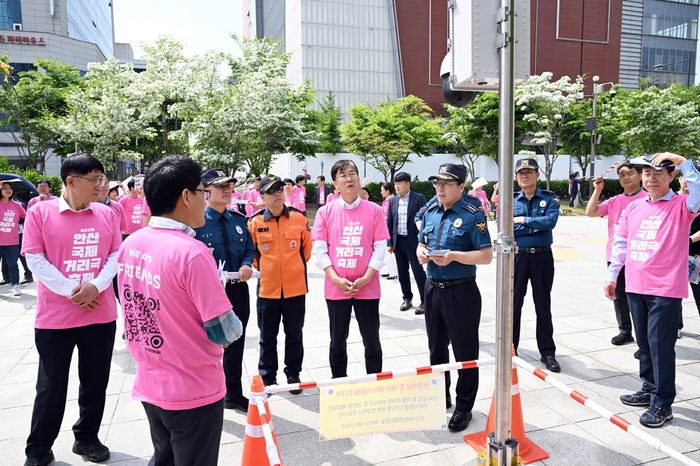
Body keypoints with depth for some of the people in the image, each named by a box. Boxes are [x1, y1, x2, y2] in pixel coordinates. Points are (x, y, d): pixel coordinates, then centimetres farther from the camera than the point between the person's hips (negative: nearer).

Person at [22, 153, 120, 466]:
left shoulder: (106, 214, 3)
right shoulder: (40, 212, -5)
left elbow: (116, 255, 2)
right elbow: (35, 259, -8)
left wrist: (96, 285, -14)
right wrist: (70, 291, -16)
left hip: (101, 315, 3)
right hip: (55, 317, -2)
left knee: (95, 382, 13)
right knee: (51, 386, 11)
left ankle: (87, 438, 32)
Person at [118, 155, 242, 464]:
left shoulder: (130, 244, -1)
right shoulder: (191, 251, -25)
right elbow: (224, 332, -21)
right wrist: (234, 326, -1)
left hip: (149, 386, 7)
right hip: (193, 392, -7)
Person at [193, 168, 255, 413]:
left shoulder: (239, 219, 5)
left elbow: (249, 248, 11)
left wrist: (246, 265, -9)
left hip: (238, 290, 5)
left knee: (236, 344, 17)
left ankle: (234, 394, 36)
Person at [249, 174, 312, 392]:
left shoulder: (299, 218, -4)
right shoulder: (255, 222, -6)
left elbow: (307, 247, 9)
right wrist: (262, 268, 8)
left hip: (295, 287, 0)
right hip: (267, 288, 0)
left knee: (294, 335, 13)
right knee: (267, 337, 12)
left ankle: (293, 374, 29)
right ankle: (267, 377, 28)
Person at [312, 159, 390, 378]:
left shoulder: (374, 210, -2)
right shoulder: (325, 212, 0)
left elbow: (380, 248, -3)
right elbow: (321, 250, -2)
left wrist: (365, 278, -13)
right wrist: (336, 279, -13)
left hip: (367, 287, -1)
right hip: (336, 288, 1)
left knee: (372, 341, 10)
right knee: (337, 341, 14)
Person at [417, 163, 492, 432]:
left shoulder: (472, 215, -12)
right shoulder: (430, 212, 8)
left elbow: (486, 256, -14)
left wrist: (454, 255, -26)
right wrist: (421, 252, -7)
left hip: (461, 292, -6)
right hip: (433, 289, 7)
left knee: (465, 352, 6)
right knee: (436, 348, 19)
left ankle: (464, 408, 22)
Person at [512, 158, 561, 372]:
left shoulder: (550, 198, 1)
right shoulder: (510, 200, 2)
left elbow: (551, 221, -17)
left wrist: (522, 220, -13)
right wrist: (536, 226, -14)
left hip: (542, 257, 0)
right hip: (517, 256, 1)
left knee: (543, 304, 9)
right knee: (513, 302, 8)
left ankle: (547, 352, 20)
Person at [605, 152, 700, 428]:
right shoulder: (634, 207, 10)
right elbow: (620, 243, 14)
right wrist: (612, 276, 14)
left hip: (666, 290, -5)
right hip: (635, 288, 6)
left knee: (661, 346, -1)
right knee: (644, 343, 16)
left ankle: (662, 405, 10)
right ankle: (649, 390, 32)